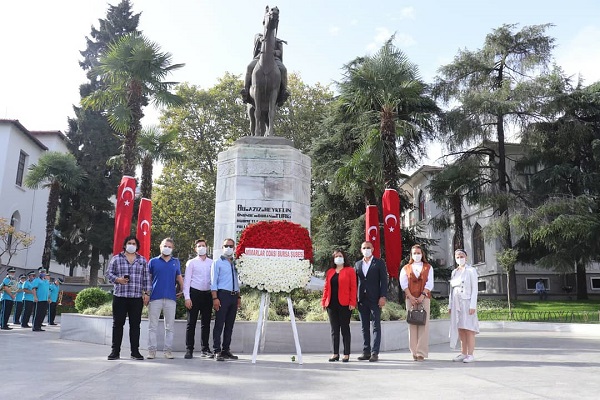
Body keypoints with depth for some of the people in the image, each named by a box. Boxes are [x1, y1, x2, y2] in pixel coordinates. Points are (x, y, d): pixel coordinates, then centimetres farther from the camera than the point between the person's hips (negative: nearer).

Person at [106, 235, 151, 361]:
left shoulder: (143, 260, 12)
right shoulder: (116, 259, 8)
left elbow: (146, 278, 10)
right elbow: (108, 273, 5)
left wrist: (147, 293, 3)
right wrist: (117, 279, -13)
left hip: (137, 298, 1)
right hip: (119, 297, -1)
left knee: (135, 325, 3)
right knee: (118, 324, 1)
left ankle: (135, 351, 9)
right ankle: (115, 351, 8)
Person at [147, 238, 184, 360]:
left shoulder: (176, 262, 13)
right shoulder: (153, 261, 7)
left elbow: (179, 278, 19)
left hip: (171, 298, 2)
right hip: (155, 297, -1)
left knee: (170, 326, 4)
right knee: (152, 326, 2)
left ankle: (168, 350, 11)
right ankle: (151, 350, 8)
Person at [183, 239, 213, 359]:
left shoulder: (212, 263, 11)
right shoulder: (191, 262, 5)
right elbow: (187, 280, 0)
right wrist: (187, 297, -8)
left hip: (207, 294, 3)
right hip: (194, 293, -3)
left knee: (206, 323, 8)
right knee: (191, 323, -1)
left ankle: (205, 349, 15)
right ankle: (189, 349, 4)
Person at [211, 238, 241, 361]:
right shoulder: (217, 262, 0)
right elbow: (213, 281, -5)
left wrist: (239, 297, 14)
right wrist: (215, 298, -13)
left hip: (234, 296, 5)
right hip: (223, 295, -5)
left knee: (230, 325, 10)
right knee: (219, 324, -5)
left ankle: (226, 350, 18)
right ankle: (217, 351, 0)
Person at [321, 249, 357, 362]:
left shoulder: (349, 271, 1)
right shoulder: (330, 272, 13)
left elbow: (353, 287, -4)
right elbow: (326, 287, 13)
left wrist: (352, 302, -12)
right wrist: (324, 301, 6)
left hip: (344, 305, -4)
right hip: (332, 304, 4)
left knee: (345, 329, 2)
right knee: (334, 329, 7)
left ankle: (346, 354, 8)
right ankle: (335, 354, 13)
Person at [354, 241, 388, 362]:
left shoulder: (379, 263, 3)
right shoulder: (357, 264, 14)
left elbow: (384, 280, -2)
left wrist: (383, 297, -12)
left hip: (375, 299, -4)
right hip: (361, 300, 4)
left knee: (376, 326, -3)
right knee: (364, 327, 7)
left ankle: (374, 353, -2)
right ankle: (366, 352, 13)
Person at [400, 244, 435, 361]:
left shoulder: (428, 267, 12)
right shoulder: (406, 268, 14)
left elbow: (429, 283, 2)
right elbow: (403, 284, 3)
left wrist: (422, 296, -11)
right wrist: (411, 297, -10)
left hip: (424, 298, -1)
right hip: (410, 298, 1)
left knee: (423, 324, -7)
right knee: (412, 325, -2)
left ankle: (421, 352, -7)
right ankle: (414, 352, 2)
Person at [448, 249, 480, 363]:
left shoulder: (471, 271, -1)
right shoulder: (454, 272, 16)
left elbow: (474, 289, -6)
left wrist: (473, 305, -14)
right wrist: (450, 305, 13)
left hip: (467, 302, -5)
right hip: (456, 303, 6)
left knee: (468, 329, -7)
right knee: (460, 330, 6)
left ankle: (470, 354, -4)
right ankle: (463, 353, 10)